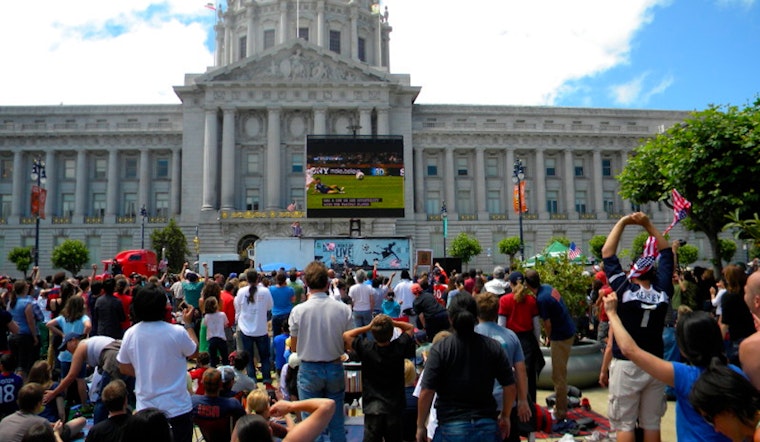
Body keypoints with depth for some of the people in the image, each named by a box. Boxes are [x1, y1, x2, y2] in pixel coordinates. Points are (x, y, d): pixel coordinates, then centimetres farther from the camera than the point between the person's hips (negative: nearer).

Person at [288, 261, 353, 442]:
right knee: (337, 422, 15)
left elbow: (294, 347, -3)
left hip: (309, 370, -1)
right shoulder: (343, 309, -10)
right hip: (335, 368, 2)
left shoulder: (298, 311, -13)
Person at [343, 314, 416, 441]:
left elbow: (346, 335, -2)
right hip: (395, 407, 2)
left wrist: (368, 327, -7)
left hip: (373, 407, -1)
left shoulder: (366, 348, -16)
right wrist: (393, 323, -7)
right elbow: (410, 328, 6)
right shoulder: (399, 347, -12)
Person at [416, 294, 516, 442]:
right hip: (488, 426, 3)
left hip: (451, 428, -2)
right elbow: (510, 387, 2)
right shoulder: (493, 347, -1)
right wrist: (505, 416, 17)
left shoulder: (439, 349, -10)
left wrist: (420, 426, 0)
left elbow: (426, 392, -12)